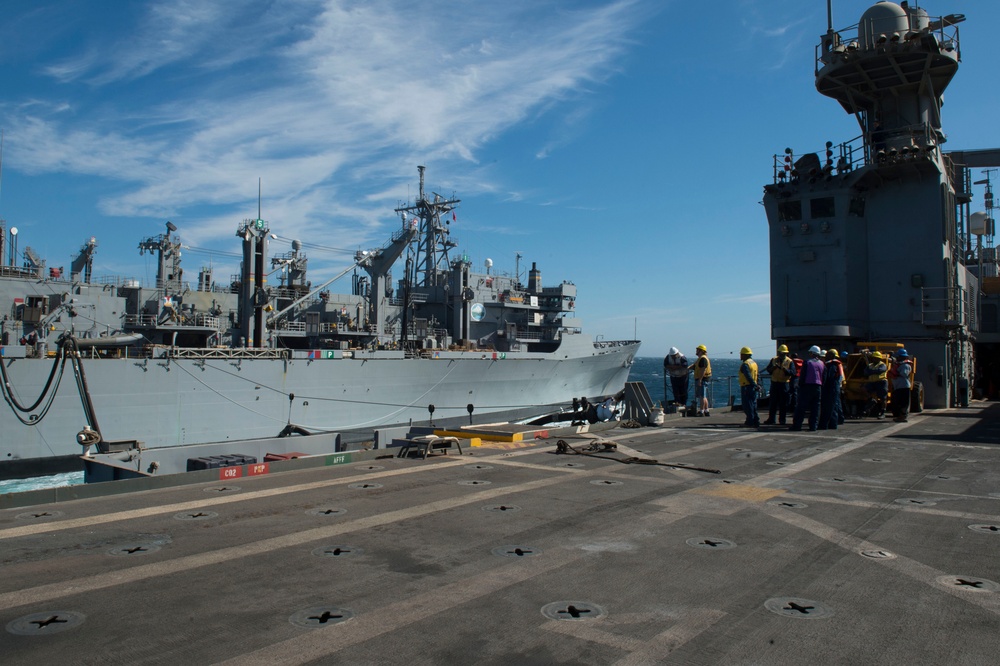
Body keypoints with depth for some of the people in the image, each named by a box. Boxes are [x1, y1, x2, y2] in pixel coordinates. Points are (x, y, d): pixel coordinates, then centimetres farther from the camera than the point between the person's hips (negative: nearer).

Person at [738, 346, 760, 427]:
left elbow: (749, 377, -22)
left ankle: (749, 422, -3)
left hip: (746, 387, -9)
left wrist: (754, 385, -22)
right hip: (752, 387, 9)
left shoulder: (745, 364, -14)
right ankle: (756, 422, 13)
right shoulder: (754, 362, 15)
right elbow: (756, 376, 16)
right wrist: (755, 385, 16)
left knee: (747, 406, -4)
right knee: (753, 405, 12)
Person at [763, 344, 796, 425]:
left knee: (783, 403, 1)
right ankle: (771, 419, 10)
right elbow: (768, 369, 4)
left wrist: (784, 369, -25)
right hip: (774, 383, 3)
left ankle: (782, 420, 8)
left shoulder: (790, 361, 0)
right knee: (773, 402, 5)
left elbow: (793, 373, -11)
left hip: (784, 384, -3)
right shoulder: (773, 360, 9)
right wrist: (773, 368, -17)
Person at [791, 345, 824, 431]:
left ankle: (797, 425, -3)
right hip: (818, 388, 4)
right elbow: (824, 378, 9)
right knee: (815, 408, 7)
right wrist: (822, 388, 13)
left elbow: (802, 376, -7)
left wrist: (800, 386, -1)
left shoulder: (807, 363, -5)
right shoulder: (822, 364, 9)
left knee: (801, 407, -1)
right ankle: (814, 426, 5)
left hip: (807, 386, -4)